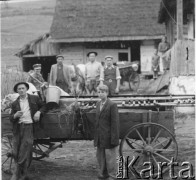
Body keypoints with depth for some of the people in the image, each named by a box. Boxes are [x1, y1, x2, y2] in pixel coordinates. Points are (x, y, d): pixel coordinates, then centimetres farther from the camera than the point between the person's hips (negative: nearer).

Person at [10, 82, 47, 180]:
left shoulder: (34, 98, 9)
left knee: (25, 151, -11)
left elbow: (44, 106, 18)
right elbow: (11, 118, 10)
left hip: (29, 127, -3)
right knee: (16, 152, 0)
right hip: (18, 128, 3)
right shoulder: (15, 103, 13)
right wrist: (15, 115, -12)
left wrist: (39, 112, -1)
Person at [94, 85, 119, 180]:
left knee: (110, 157, 3)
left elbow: (115, 123, -15)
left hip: (108, 137, -7)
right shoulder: (98, 104, 10)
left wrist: (114, 139, -18)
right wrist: (96, 136, 12)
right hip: (100, 138, 7)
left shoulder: (112, 105, -13)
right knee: (100, 156, 16)